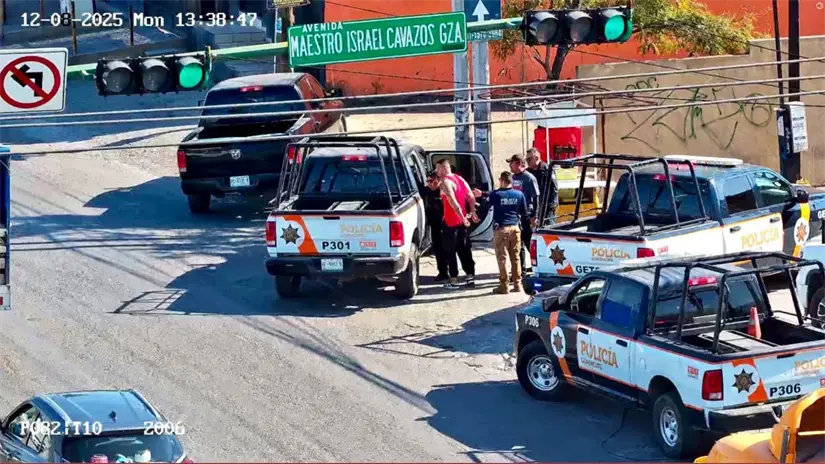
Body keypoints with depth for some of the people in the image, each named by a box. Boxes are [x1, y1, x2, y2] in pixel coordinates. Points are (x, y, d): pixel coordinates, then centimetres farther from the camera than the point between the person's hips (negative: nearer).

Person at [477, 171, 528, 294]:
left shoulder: (495, 194, -8)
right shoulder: (519, 195, 2)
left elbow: (483, 209, -3)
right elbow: (524, 213, 10)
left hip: (501, 229, -4)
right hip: (515, 228, 4)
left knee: (502, 258, 1)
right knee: (516, 257, 11)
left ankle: (504, 286, 0)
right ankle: (517, 284, 13)